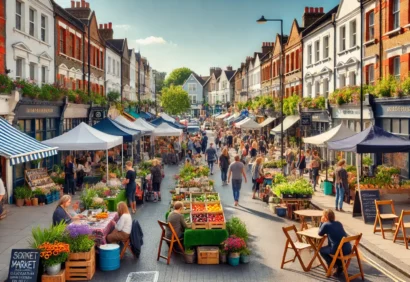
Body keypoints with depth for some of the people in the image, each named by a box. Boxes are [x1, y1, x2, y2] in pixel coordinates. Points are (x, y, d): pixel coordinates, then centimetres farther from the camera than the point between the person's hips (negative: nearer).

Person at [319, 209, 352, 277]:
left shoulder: (326, 225, -5)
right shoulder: (339, 223, 14)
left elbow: (320, 234, 11)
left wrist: (321, 222, 14)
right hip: (348, 249, 7)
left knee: (321, 249, 21)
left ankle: (336, 266, 12)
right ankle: (340, 264, 25)